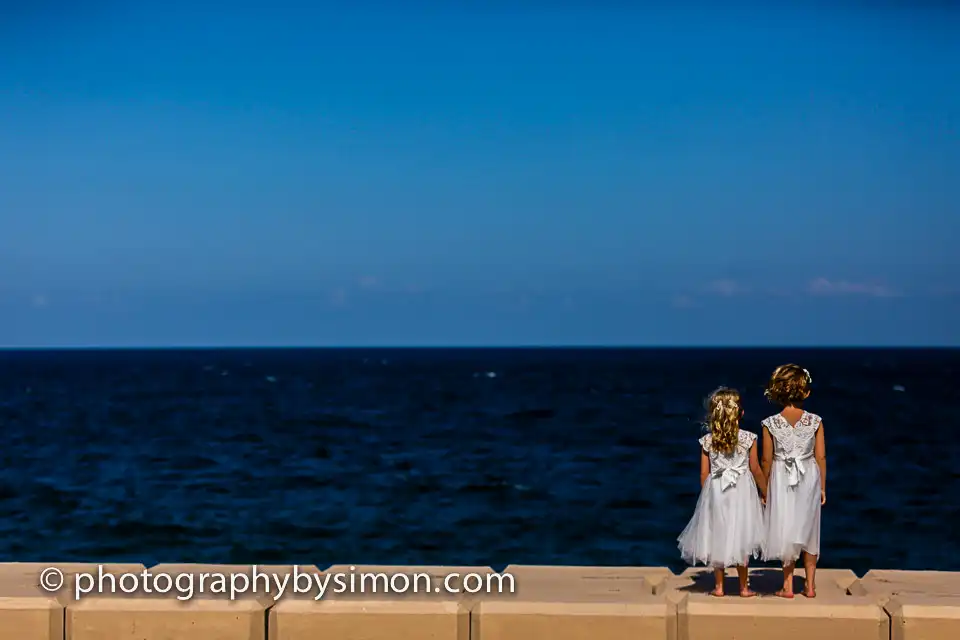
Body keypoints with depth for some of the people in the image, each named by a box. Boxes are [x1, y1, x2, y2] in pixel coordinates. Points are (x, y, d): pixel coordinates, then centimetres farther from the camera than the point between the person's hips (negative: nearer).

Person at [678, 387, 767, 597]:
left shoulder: (707, 441, -4)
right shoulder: (748, 438, -8)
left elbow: (704, 473, 0)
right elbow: (756, 470, -3)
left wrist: (706, 494, 13)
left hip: (715, 492, 1)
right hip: (741, 493, -1)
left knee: (717, 538, 10)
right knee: (741, 540, 7)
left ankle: (719, 587, 13)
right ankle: (743, 587, 13)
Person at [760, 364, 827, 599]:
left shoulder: (771, 424, -11)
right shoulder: (815, 421, -8)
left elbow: (767, 460, -5)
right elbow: (821, 457, -3)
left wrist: (765, 488, 7)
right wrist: (823, 487, 8)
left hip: (781, 480, -1)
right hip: (810, 477, 1)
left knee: (787, 531, 9)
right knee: (808, 530, 14)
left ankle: (788, 585, 9)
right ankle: (810, 584, 20)